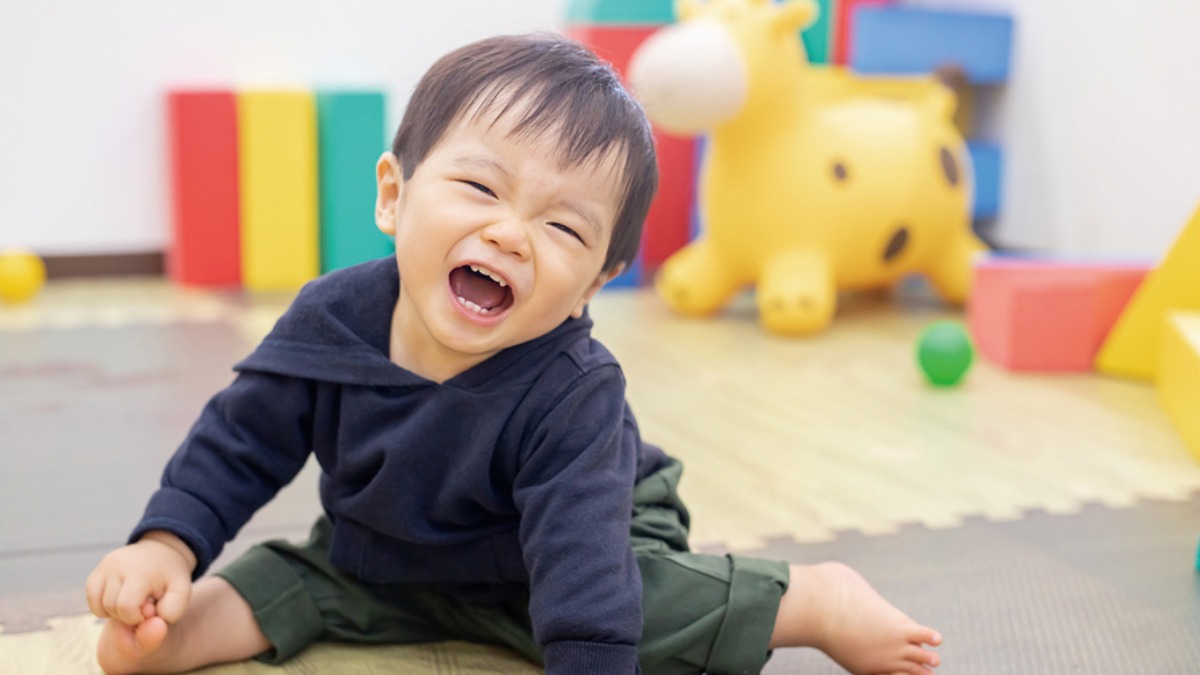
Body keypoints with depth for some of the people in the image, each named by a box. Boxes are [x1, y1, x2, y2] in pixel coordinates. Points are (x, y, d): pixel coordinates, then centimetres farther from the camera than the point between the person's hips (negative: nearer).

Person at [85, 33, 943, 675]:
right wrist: (165, 548, -18)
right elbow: (241, 443, -8)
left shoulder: (572, 396, -34)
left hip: (553, 553, -3)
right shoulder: (331, 320, -21)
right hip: (377, 560, 4)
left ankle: (820, 599, -5)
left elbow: (581, 554, -41)